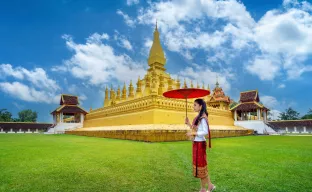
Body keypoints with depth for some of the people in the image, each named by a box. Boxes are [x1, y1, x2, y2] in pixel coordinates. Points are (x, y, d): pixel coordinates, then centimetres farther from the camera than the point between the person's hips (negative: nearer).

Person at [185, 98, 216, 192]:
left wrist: (192, 133, -20)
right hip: (196, 143, 9)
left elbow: (205, 132, -22)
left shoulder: (203, 117, -16)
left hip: (200, 144, -9)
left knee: (201, 165, 4)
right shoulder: (198, 117, 11)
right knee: (200, 165, 16)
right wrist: (189, 124, 3)